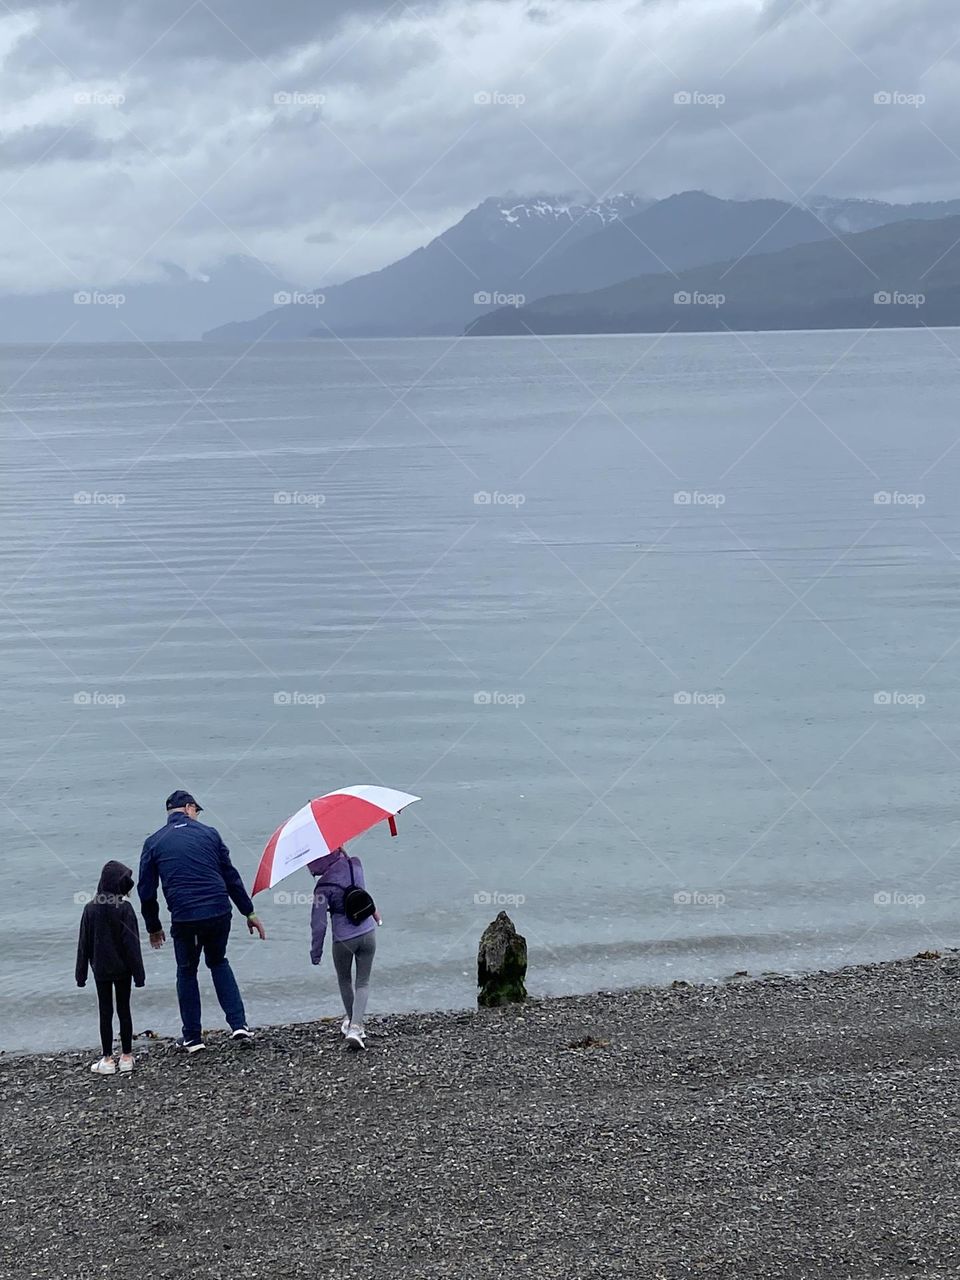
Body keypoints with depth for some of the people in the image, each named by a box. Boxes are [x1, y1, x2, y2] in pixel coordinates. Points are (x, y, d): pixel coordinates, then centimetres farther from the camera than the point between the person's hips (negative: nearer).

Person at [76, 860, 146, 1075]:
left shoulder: (90, 909, -6)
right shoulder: (125, 908, -13)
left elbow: (84, 943, -1)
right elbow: (132, 943, -12)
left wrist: (81, 974, 7)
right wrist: (138, 973, -6)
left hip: (100, 969, 1)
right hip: (122, 968, -1)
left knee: (105, 1012, 7)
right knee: (124, 1010, 9)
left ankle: (108, 1060, 8)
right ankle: (126, 1057, 13)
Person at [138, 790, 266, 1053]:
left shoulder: (154, 843, 5)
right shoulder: (208, 833, 6)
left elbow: (146, 890, 7)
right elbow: (231, 876, 8)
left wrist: (153, 927, 19)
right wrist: (249, 913, 14)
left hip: (184, 918, -1)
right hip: (219, 912, 1)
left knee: (187, 972, 18)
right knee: (218, 963, 24)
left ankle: (193, 1037, 19)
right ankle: (239, 1024, 13)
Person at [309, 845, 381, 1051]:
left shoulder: (324, 886, -18)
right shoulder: (355, 865, -7)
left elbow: (319, 922, -12)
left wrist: (316, 951, -4)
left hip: (343, 939, -3)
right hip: (367, 932, 3)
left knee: (344, 980, 24)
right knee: (363, 982, 10)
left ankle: (351, 1021, 39)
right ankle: (356, 1027, -6)